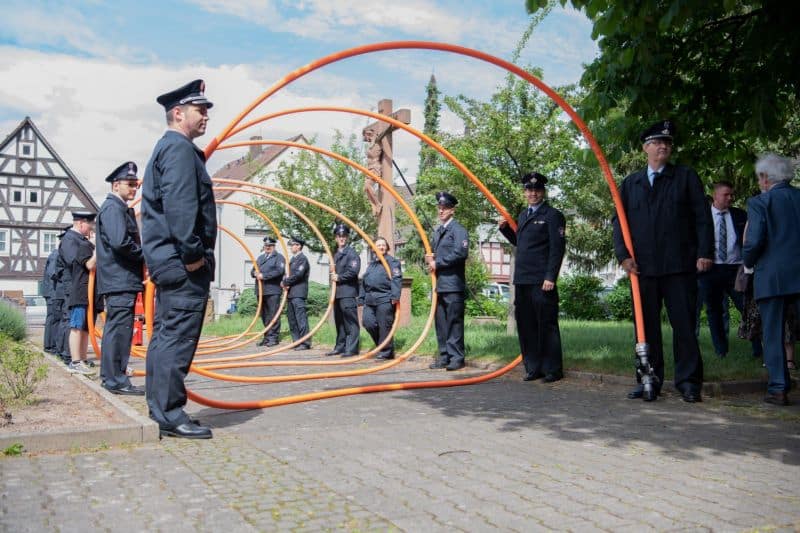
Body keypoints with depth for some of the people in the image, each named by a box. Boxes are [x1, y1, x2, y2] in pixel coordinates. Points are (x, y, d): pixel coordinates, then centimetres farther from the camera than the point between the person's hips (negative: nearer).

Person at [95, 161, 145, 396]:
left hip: (121, 279, 11)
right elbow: (120, 242, -23)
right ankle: (116, 380, -6)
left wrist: (142, 258, 8)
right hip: (120, 280, -11)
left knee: (115, 328, 15)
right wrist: (145, 256, -10)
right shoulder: (113, 207, -11)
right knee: (120, 328, -9)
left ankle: (109, 376, 23)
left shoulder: (122, 208, 21)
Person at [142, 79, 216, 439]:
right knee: (178, 338, -8)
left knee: (165, 336, 13)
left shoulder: (166, 148, 23)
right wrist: (193, 253, -20)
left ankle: (159, 411, 20)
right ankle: (170, 415, -4)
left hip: (169, 263, 11)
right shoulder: (180, 148, -9)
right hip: (182, 264, -11)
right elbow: (180, 205, -21)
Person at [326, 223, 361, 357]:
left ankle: (352, 348, -8)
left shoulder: (352, 253, -4)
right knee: (339, 321, 13)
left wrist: (339, 278, -7)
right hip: (337, 292, 8)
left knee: (350, 321, -8)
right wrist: (333, 277, 6)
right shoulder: (335, 255, 21)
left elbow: (353, 271, -15)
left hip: (348, 292, -8)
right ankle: (340, 347, 21)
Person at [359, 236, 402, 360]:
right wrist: (361, 298, 22)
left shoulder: (392, 262, 1)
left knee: (384, 326, -5)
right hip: (370, 299, 7)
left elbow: (396, 280, -10)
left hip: (385, 300, -7)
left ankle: (386, 351, 6)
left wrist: (395, 296, -20)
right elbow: (364, 282, 27)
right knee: (367, 322, -4)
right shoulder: (371, 264, 24)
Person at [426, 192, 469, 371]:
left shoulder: (458, 229, -5)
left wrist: (437, 262, -12)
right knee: (441, 322, 10)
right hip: (440, 284, 8)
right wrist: (429, 258, 5)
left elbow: (460, 253, -18)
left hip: (453, 283, -8)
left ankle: (457, 358, 0)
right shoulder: (438, 231, 20)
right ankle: (444, 356, 17)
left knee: (454, 321, -5)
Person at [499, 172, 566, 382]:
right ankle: (533, 368, 19)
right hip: (522, 280, 7)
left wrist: (550, 277, -17)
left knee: (546, 325, -2)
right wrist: (505, 229, 11)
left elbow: (557, 248, -10)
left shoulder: (553, 215, -4)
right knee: (525, 325, 10)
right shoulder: (522, 215, 19)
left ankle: (553, 369, 6)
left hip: (542, 281, -7)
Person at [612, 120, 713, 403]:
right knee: (646, 326, 5)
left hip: (680, 264, -2)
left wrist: (705, 252, -7)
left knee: (684, 324, 0)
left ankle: (688, 381, 7)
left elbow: (702, 217, 3)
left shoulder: (686, 177, 9)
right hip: (643, 266, 2)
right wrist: (623, 254, -3)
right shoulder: (630, 183, 15)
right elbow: (619, 221, 11)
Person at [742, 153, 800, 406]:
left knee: (773, 334, 5)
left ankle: (779, 388, 6)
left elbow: (754, 241, -14)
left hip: (772, 277, -4)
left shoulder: (759, 203, -6)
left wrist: (748, 262, 5)